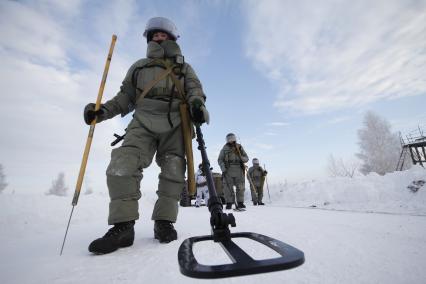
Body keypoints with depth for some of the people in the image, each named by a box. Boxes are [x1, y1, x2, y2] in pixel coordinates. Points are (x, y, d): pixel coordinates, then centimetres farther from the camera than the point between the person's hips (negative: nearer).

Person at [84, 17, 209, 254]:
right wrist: (102, 111, 7)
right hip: (143, 121, 1)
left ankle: (164, 222, 2)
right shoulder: (139, 67, 30)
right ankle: (123, 225, -11)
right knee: (121, 167, -18)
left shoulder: (184, 68, 25)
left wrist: (197, 103, -17)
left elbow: (195, 89, 7)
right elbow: (125, 97, 24)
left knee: (173, 172, -11)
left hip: (174, 123, 0)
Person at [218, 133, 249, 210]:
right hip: (228, 170, -1)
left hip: (239, 169, 2)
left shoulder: (239, 147, 9)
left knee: (240, 187, 3)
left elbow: (246, 158, 11)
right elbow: (220, 160, 5)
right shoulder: (225, 148, 5)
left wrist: (241, 158, -12)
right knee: (228, 187, -4)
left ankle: (240, 202, 14)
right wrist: (223, 169, -8)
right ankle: (229, 203, 6)